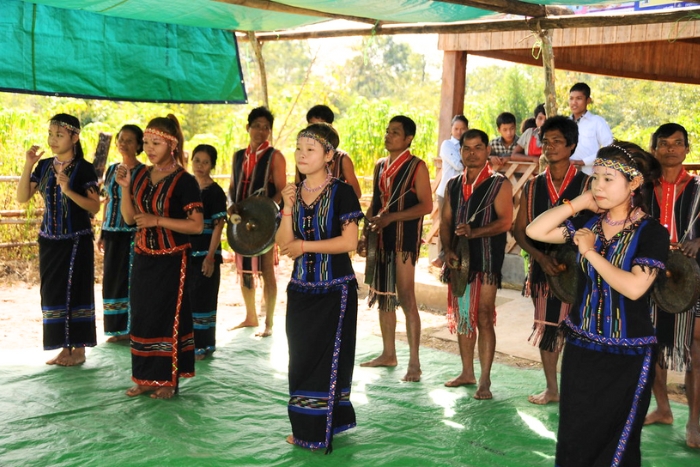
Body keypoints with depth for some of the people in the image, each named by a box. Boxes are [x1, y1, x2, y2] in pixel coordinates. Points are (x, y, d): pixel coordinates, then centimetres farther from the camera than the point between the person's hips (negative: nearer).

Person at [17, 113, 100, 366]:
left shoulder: (84, 168, -8)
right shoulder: (44, 166, 7)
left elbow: (95, 207, -11)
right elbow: (22, 198, 1)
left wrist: (68, 191, -23)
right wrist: (28, 166, -8)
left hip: (76, 241, -5)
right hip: (49, 240, 6)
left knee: (75, 291, -1)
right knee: (53, 293, 7)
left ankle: (79, 349, 8)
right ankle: (64, 347, 17)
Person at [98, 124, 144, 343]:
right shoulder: (111, 169, 12)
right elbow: (107, 202, 16)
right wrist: (102, 233, 15)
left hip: (133, 233, -6)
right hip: (113, 233, 6)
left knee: (130, 278, -3)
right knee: (112, 279, 8)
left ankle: (132, 328, 7)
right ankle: (118, 328, 19)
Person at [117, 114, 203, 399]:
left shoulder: (184, 181, -11)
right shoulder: (141, 175, 7)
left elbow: (197, 226, -14)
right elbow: (129, 218, 10)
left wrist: (157, 220, -20)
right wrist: (125, 187, -4)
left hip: (171, 260, -6)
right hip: (143, 257, 6)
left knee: (168, 317, 2)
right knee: (142, 315, 10)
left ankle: (169, 379, 14)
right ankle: (146, 377, 21)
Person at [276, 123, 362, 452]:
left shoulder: (341, 192, -9)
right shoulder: (293, 193, 7)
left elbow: (349, 242, -18)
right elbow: (284, 244, 0)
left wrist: (304, 246, -13)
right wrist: (288, 208, -13)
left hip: (334, 290, -6)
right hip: (301, 289, 6)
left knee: (327, 360, 3)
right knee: (301, 359, 12)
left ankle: (322, 431, 15)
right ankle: (303, 427, 25)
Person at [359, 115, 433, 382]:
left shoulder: (416, 167, -7)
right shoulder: (380, 166, 14)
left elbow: (426, 206, -13)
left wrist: (392, 217, -20)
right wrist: (365, 233, 10)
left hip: (404, 239, -7)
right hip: (381, 239, 7)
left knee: (406, 298, -9)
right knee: (382, 296, 12)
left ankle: (414, 363, -4)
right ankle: (388, 354, 24)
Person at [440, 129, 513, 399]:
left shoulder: (499, 184, -2)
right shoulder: (453, 185, 14)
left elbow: (505, 222, -11)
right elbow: (445, 220, 11)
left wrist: (474, 232, -24)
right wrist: (448, 250, -4)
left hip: (486, 261, -6)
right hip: (458, 260, 6)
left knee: (483, 319, -7)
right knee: (461, 318, 12)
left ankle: (485, 381, -1)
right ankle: (467, 373, 24)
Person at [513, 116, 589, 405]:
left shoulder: (586, 184, -3)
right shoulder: (533, 186, 8)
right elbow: (520, 231, 7)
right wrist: (540, 256, -9)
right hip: (542, 267, 4)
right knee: (545, 327, 12)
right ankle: (551, 389, 26)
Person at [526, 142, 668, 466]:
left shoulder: (651, 232, -11)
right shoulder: (589, 224, 3)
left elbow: (634, 287, -24)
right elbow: (535, 231, -7)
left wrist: (590, 252, -16)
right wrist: (581, 202, -7)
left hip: (626, 357, -4)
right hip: (581, 349, 5)